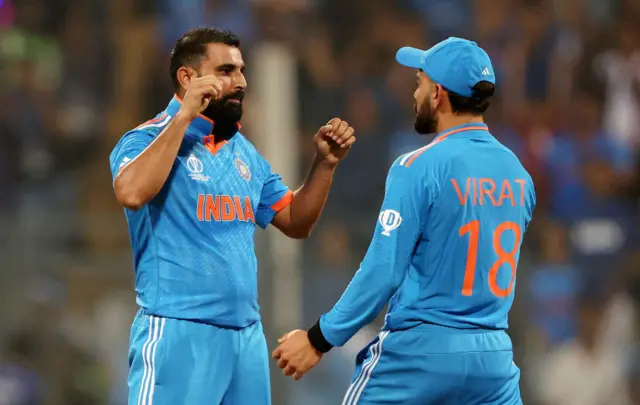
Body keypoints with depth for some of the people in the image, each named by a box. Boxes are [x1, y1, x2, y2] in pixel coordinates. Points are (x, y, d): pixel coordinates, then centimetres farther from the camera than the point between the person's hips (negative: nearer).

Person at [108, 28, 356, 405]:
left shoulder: (245, 151, 16)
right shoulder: (150, 138, -5)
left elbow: (296, 222, 21)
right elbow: (132, 193, -26)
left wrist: (325, 163, 6)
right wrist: (184, 116, -22)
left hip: (247, 335, 7)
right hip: (178, 332, -7)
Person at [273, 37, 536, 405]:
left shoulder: (418, 168, -11)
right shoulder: (518, 173, 7)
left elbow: (383, 271, -13)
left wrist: (319, 339, -7)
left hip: (420, 353, -5)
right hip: (494, 356, 5)